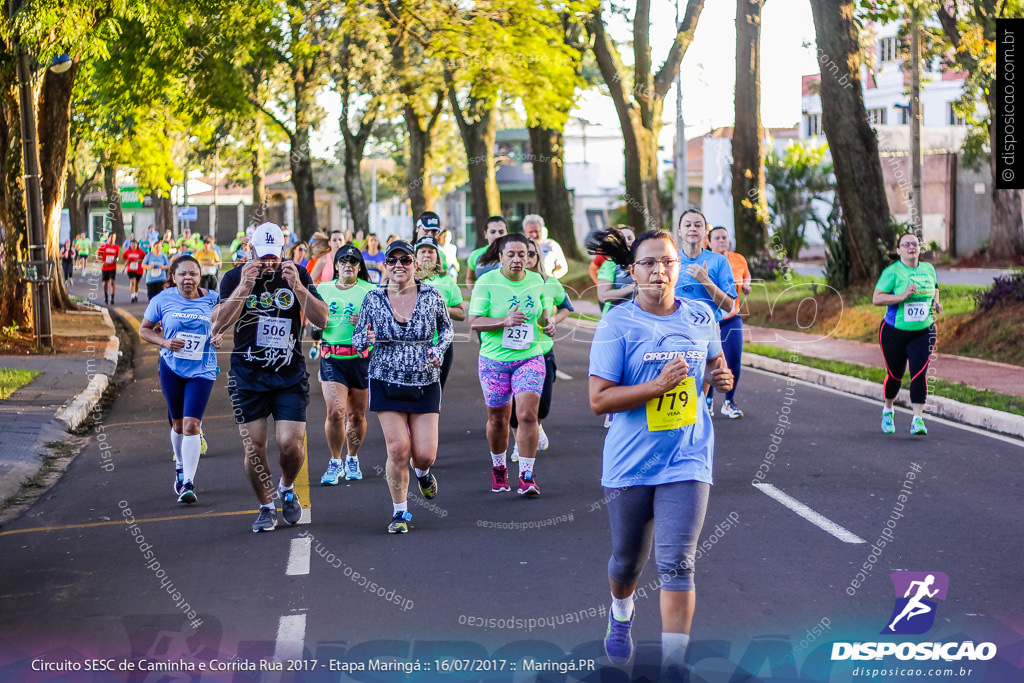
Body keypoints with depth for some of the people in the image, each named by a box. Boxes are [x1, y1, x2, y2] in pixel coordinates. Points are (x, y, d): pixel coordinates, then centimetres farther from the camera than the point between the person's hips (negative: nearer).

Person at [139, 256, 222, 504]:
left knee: (192, 424, -13)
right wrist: (164, 342, -13)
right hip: (172, 368, 1)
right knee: (178, 423, 13)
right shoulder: (163, 300, -4)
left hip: (202, 370, -1)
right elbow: (144, 329, 5)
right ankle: (180, 467, 40)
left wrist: (219, 338, -7)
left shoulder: (212, 299, -3)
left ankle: (189, 483, -13)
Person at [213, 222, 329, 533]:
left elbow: (322, 320, -6)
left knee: (290, 445, -9)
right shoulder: (235, 277, -1)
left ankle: (287, 488, 23)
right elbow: (220, 324, -13)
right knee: (254, 446, -1)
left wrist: (297, 287, -20)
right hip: (247, 376, 0)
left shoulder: (298, 275, 2)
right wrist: (244, 286, -24)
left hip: (290, 375, 0)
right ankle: (266, 507, 20)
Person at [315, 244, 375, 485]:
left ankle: (352, 459, 31)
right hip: (331, 358, 1)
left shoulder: (370, 291, 1)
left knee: (357, 415, 8)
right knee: (335, 412, -12)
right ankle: (335, 462, 6)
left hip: (361, 359, -1)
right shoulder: (322, 289, 9)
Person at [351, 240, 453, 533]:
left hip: (425, 383, 1)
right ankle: (400, 512, 9)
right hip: (387, 383, 0)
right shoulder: (373, 299, -2)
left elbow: (446, 327, 14)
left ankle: (422, 472, 37)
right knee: (398, 449, -9)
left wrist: (439, 350, -5)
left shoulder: (431, 295, -3)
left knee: (425, 452, -3)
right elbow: (357, 340, 5)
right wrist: (367, 338, -18)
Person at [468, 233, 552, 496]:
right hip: (494, 359, -1)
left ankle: (526, 475, -5)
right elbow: (474, 321, -12)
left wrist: (547, 323, -1)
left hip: (529, 357, 1)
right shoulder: (487, 282, -8)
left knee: (527, 415, -13)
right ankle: (498, 467, 34)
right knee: (497, 418, 9)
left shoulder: (536, 281, 4)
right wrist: (504, 321, -26)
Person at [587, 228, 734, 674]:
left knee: (676, 564, -9)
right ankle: (621, 614, 50)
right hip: (629, 463, -1)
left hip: (686, 460, 1)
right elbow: (599, 399, -14)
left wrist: (721, 377, 0)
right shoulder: (617, 324, -10)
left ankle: (674, 664, -6)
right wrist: (659, 385, -24)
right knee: (627, 561, 17)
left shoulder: (700, 316, 3)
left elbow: (714, 360, 23)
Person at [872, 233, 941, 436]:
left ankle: (918, 419, -11)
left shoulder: (928, 269, 5)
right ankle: (888, 410, 37)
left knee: (919, 373, -12)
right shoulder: (892, 272, -10)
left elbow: (934, 288, 26)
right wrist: (902, 296, -26)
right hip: (894, 332, -2)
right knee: (895, 375, 9)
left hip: (923, 332, 2)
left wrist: (935, 302, 6)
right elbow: (876, 298, -17)